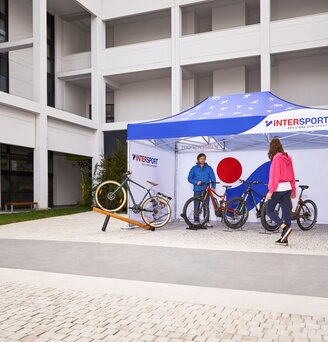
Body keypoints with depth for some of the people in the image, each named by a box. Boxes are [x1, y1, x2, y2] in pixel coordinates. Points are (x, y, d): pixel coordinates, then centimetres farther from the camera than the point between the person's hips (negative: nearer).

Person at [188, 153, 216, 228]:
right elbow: (189, 178, 5)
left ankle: (206, 222, 8)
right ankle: (196, 222, 6)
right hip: (197, 190, 0)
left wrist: (213, 187, -9)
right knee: (196, 206, -1)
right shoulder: (194, 168, 7)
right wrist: (196, 182, -12)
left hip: (206, 190, 0)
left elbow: (213, 178, 5)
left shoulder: (209, 168, 7)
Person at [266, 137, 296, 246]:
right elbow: (292, 175, 15)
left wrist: (271, 191, -16)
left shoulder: (276, 157, -11)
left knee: (269, 210, 5)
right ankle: (284, 239, 9)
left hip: (278, 188, -8)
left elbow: (275, 175, -16)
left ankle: (285, 227, -13)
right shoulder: (287, 157, 11)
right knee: (286, 211, 6)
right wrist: (293, 190, 21)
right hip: (287, 187, 8)